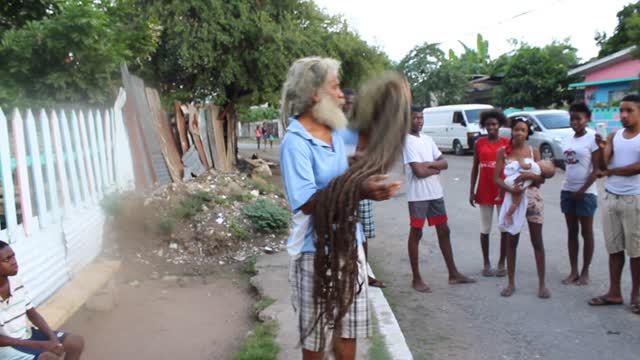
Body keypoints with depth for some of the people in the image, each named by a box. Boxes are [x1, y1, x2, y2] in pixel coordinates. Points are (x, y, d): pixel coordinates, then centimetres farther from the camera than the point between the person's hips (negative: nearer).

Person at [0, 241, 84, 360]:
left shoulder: (16, 282, -2)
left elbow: (32, 313, 7)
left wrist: (53, 337, -9)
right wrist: (41, 344, -22)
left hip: (26, 335, 7)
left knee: (77, 342, -1)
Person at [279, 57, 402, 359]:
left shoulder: (336, 133, 7)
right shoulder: (295, 141, -17)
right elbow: (307, 202, -24)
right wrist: (356, 190, -34)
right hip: (317, 249, -7)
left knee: (348, 329, 17)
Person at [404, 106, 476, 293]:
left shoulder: (428, 139, 11)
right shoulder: (407, 141, -12)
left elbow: (444, 163, 6)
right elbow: (419, 171, -20)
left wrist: (429, 164, -12)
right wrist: (436, 168, -3)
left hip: (435, 192, 8)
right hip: (418, 195, -7)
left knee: (444, 231, 12)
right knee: (416, 234, 2)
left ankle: (453, 274, 22)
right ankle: (416, 279, 10)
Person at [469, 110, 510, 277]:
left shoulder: (507, 143, 0)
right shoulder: (479, 143, 2)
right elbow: (475, 167, 6)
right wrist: (471, 191, 2)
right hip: (484, 191, 1)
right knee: (485, 229, 7)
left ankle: (502, 263, 19)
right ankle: (486, 263, 18)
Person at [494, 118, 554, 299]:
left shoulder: (533, 152, 3)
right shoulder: (503, 152, -1)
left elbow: (541, 178, -1)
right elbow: (497, 178, -7)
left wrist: (529, 175, -21)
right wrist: (511, 189, -24)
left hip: (533, 198, 1)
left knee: (537, 242, 4)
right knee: (511, 241, 7)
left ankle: (542, 284, 11)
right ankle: (511, 283, 17)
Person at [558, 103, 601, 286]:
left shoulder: (593, 139, -9)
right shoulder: (566, 140, 10)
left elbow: (596, 169, -12)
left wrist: (583, 190, -17)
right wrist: (558, 163, -1)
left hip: (586, 192, -6)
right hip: (567, 191, 6)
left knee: (586, 233, 4)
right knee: (572, 232, 9)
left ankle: (585, 272, 12)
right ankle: (573, 271, 16)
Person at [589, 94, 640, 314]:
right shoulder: (613, 136, 9)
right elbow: (602, 165, 0)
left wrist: (609, 172, -7)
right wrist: (601, 149, -20)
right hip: (610, 198, 5)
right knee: (614, 248, 10)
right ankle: (614, 292, 17)